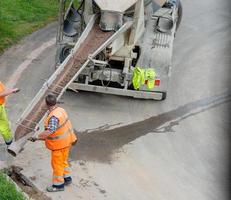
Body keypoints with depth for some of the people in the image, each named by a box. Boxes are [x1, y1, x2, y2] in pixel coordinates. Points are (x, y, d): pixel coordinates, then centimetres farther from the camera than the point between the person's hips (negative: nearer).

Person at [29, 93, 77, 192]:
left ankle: (58, 184, 21)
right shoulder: (60, 110, -2)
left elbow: (49, 131, -40)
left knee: (57, 163, 7)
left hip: (59, 144, -9)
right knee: (63, 160, 25)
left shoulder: (53, 117, -31)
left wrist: (36, 137, -36)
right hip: (66, 141, 9)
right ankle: (67, 178, 39)